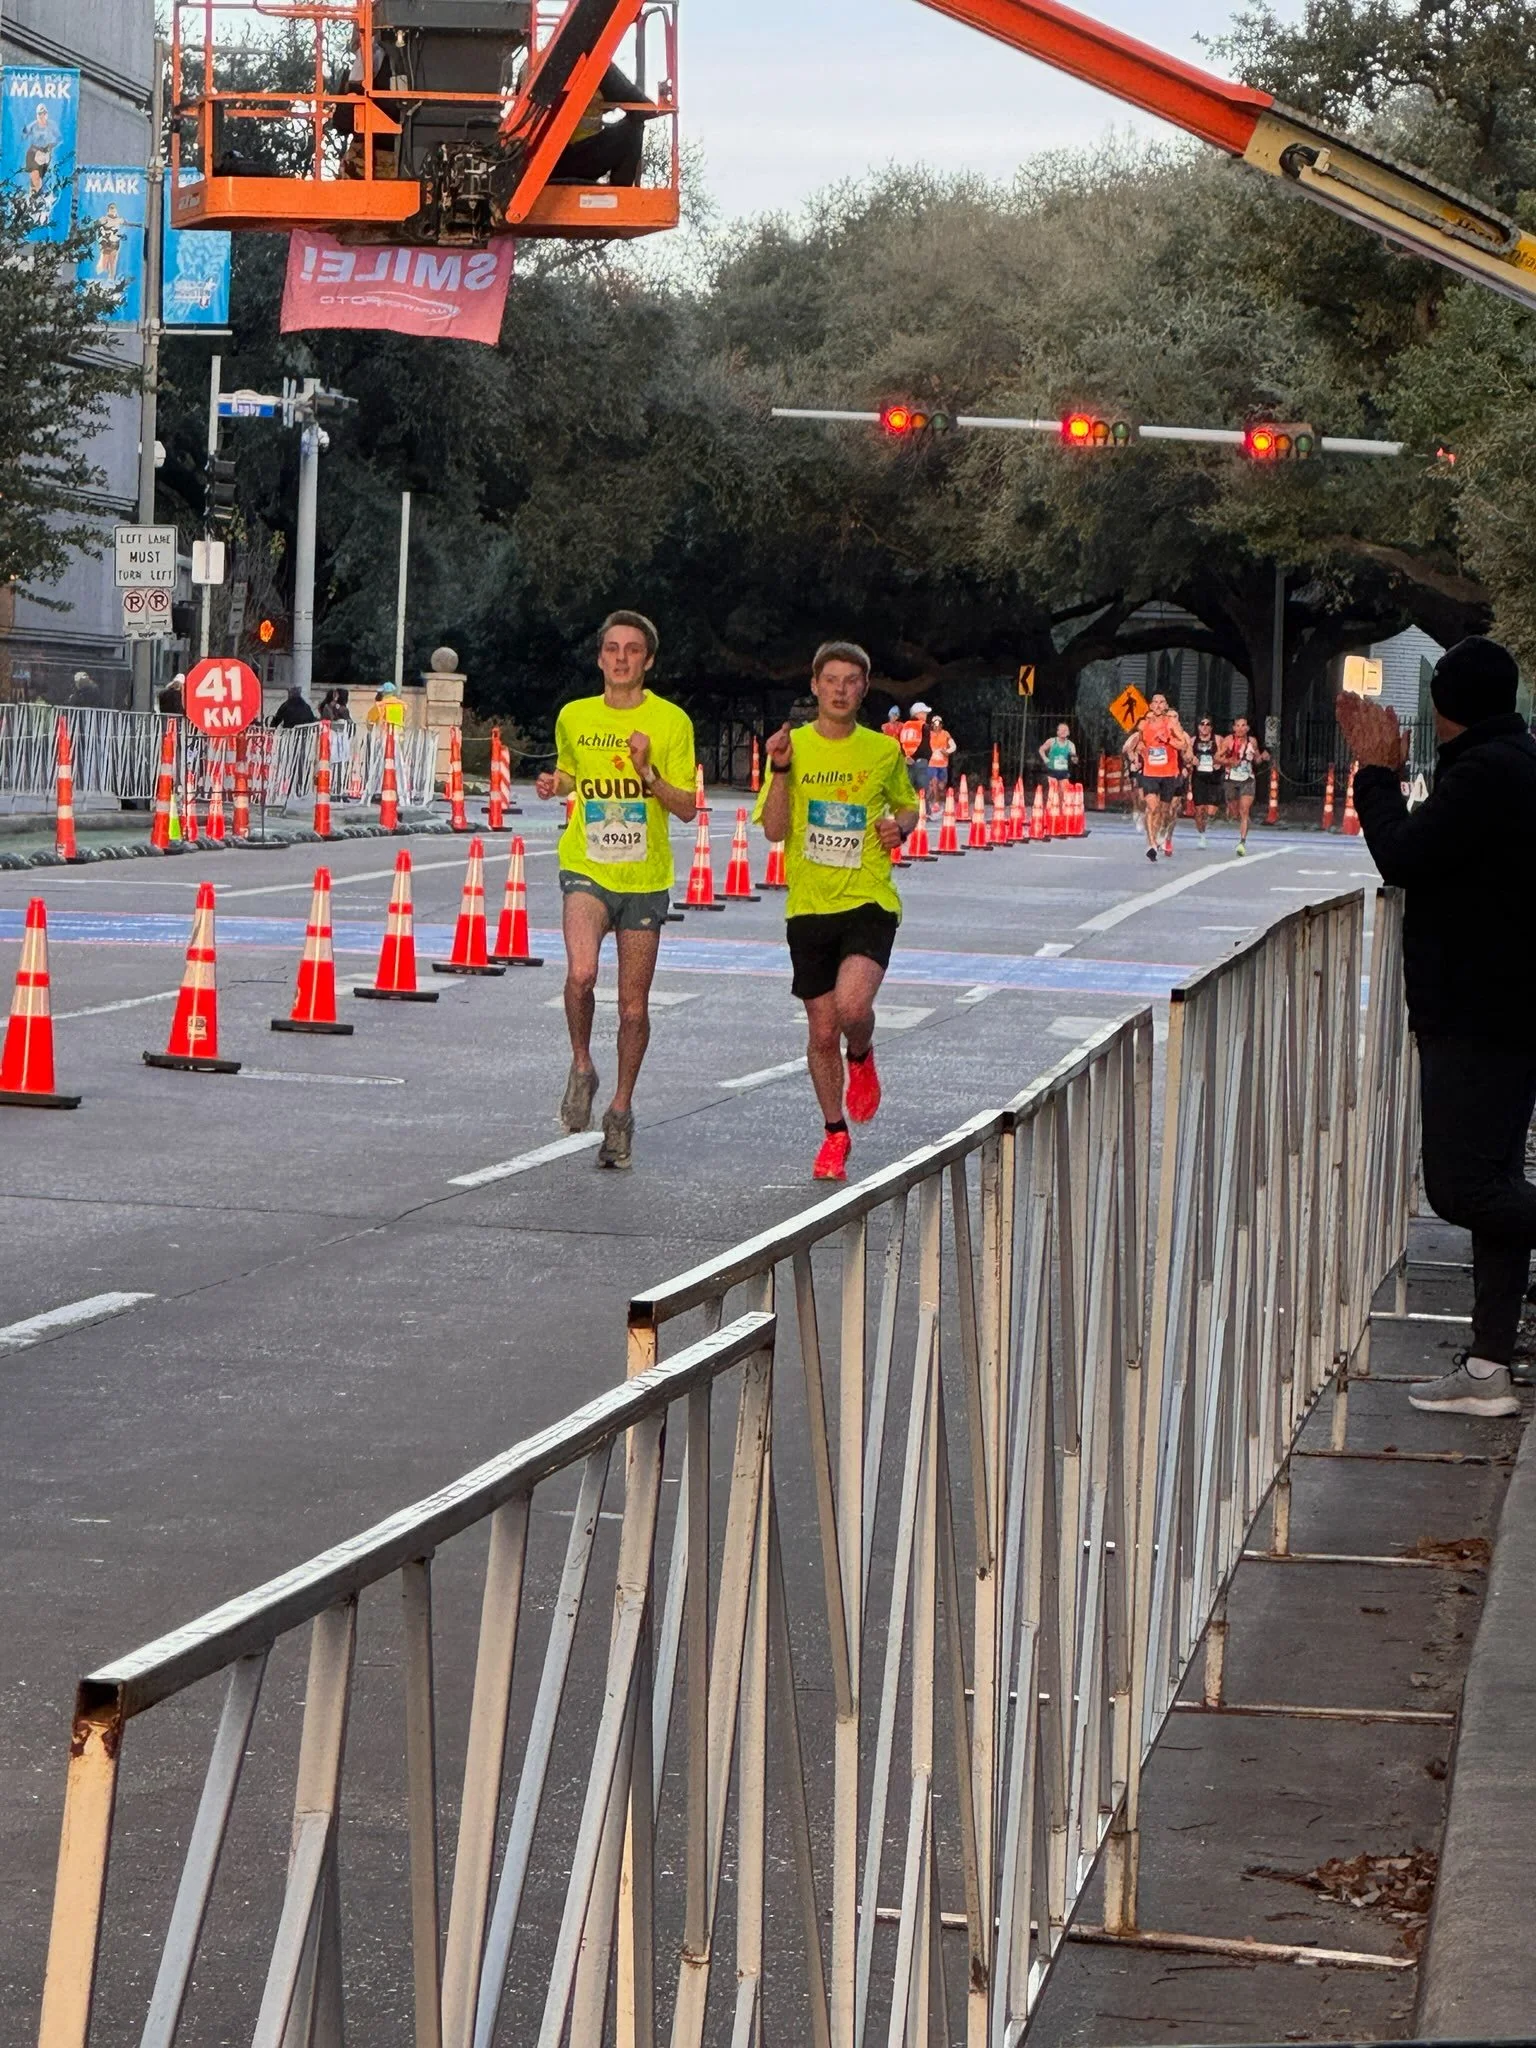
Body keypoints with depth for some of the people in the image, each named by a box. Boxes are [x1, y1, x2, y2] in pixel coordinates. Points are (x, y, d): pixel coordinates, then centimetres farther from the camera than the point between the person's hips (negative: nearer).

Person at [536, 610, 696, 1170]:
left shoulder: (671, 721, -3)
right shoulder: (574, 717, 4)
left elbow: (687, 808, -4)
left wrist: (647, 772, -20)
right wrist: (553, 784, 1)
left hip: (645, 878, 0)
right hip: (586, 869, 0)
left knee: (634, 1007, 5)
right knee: (581, 973, -26)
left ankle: (621, 1110, 24)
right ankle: (582, 1067, 0)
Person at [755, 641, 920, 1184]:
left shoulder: (884, 751, 3)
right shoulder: (794, 746, 1)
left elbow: (908, 805, 20)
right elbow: (774, 830, -6)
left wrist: (900, 825, -2)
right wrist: (781, 772, -19)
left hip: (869, 900, -1)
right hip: (809, 906, 1)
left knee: (853, 1005, -25)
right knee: (822, 1031, 6)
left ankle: (862, 1057, 11)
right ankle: (834, 1135, 26)